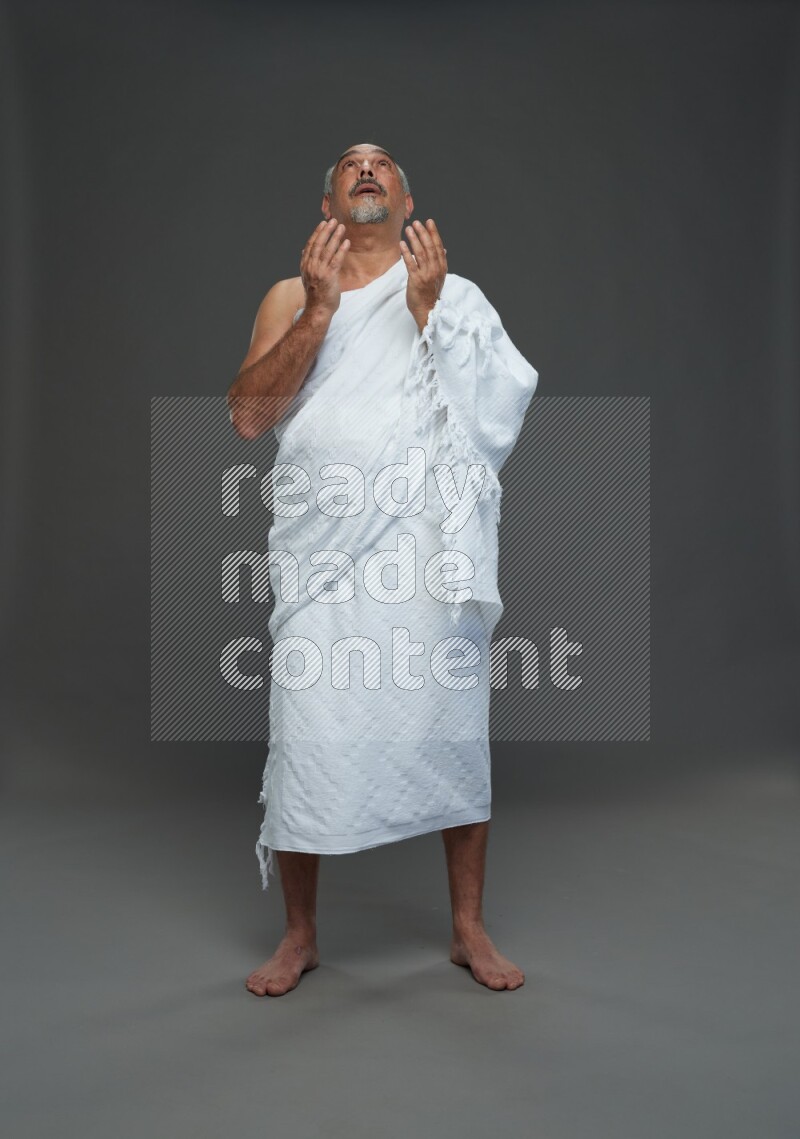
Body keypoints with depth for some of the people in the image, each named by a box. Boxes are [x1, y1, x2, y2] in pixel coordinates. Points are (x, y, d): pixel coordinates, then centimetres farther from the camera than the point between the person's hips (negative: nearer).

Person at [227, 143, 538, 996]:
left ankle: (468, 928, 22)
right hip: (323, 543, 0)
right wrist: (319, 308, -8)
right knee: (307, 737, 1)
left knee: (452, 728, 4)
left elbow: (493, 410, -1)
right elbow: (247, 416, -1)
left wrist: (426, 310, -8)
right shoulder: (291, 296, 13)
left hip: (430, 542, 0)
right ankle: (299, 935, 20)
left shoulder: (452, 295, 12)